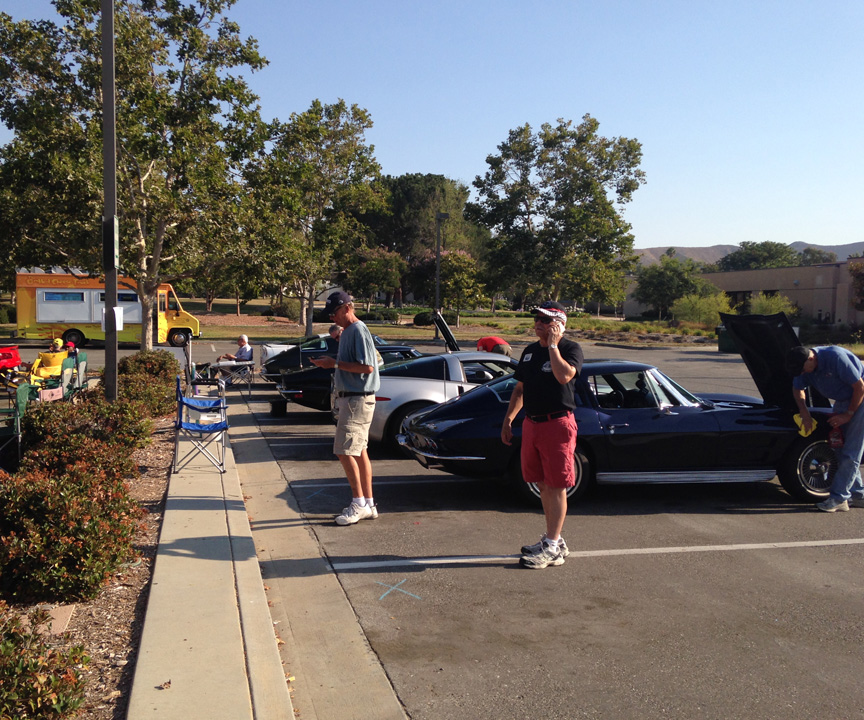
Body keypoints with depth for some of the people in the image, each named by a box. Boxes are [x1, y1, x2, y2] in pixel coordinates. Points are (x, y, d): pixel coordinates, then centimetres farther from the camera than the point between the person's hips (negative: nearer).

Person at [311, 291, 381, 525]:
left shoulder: (358, 331, -15)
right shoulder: (347, 331, 15)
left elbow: (367, 367, -23)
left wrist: (335, 363, -20)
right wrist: (330, 362, 10)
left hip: (357, 400, -10)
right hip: (350, 399, 10)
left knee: (345, 452, -9)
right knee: (359, 452, 12)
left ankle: (359, 503, -1)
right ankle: (368, 505, 18)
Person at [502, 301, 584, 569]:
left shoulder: (570, 348, -6)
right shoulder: (530, 351, 14)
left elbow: (564, 375, -27)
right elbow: (519, 389, 20)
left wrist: (552, 345, -17)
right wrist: (508, 419, 15)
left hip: (557, 423, -7)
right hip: (531, 423, 7)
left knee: (556, 487, -3)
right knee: (543, 485, 13)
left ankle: (552, 548, 2)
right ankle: (554, 540, 25)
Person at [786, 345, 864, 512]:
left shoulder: (836, 357, -30)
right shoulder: (805, 367, -8)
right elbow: (797, 389, 12)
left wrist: (848, 414, -15)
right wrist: (805, 415, 0)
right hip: (842, 402, 8)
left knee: (851, 452, -9)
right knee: (842, 450, 8)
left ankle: (838, 498, -8)